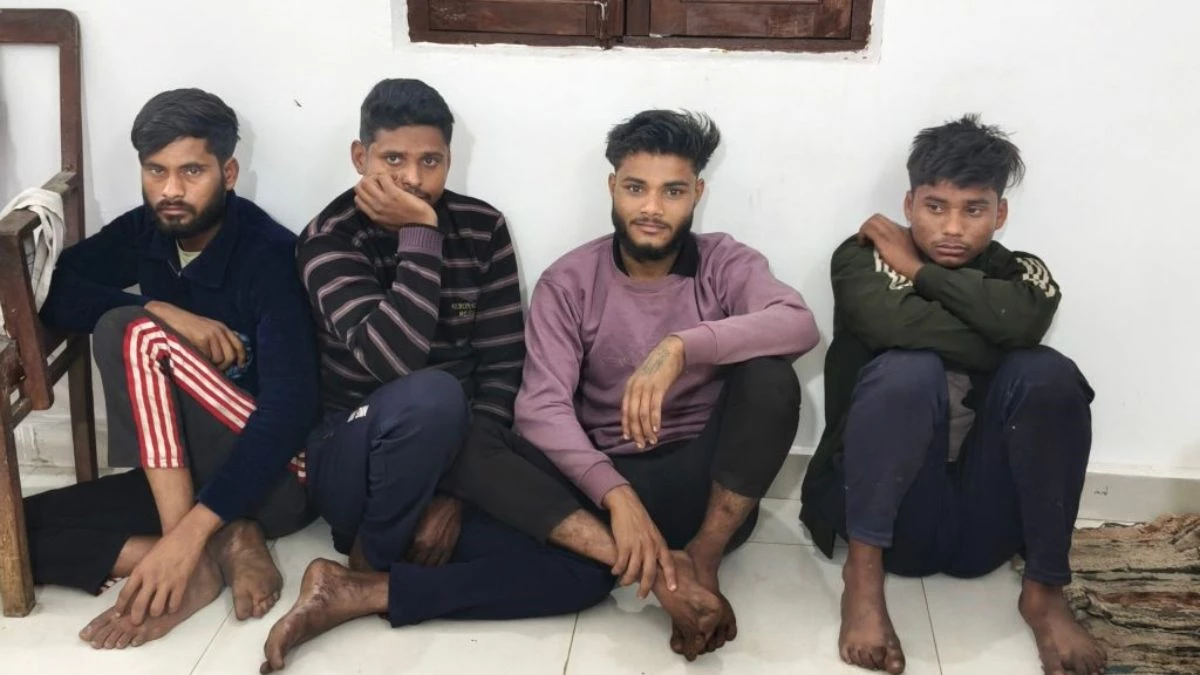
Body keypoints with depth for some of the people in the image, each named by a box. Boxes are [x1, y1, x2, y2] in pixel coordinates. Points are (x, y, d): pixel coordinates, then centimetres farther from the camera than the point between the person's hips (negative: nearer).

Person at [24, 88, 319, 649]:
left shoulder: (269, 256, -18)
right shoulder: (144, 232, 1)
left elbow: (289, 409, -27)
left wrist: (190, 531, -36)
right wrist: (161, 309, -23)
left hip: (279, 474, -6)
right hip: (184, 474, 7)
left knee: (133, 332, -26)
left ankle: (202, 551, -26)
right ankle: (229, 543, -19)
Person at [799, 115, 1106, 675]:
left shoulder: (1021, 274, 8)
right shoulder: (862, 258, 0)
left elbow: (1023, 322, -19)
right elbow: (897, 324, -24)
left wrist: (919, 270, -12)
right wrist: (998, 347, -13)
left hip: (985, 524, 3)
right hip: (896, 514, -3)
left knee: (1049, 374, -22)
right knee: (909, 371, -29)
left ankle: (1044, 590, -16)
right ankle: (864, 573, -22)